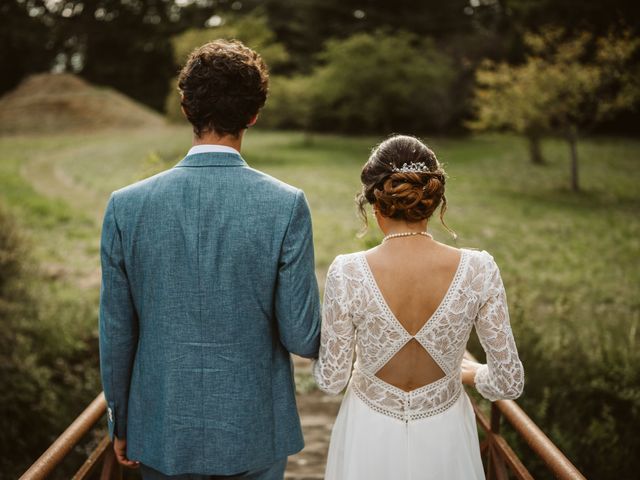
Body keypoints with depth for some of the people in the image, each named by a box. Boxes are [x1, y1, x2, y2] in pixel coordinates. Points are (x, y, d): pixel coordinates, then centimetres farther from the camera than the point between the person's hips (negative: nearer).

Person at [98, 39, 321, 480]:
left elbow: (116, 333, -3)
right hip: (253, 432, -1)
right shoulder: (286, 205, -15)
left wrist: (120, 423, 11)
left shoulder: (126, 205, -10)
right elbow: (301, 337, -13)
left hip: (162, 432, 2)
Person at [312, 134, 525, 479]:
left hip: (371, 437, -1)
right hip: (443, 438, 1)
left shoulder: (348, 273, -23)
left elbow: (331, 380, -12)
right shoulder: (479, 269, -19)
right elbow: (509, 382, -12)